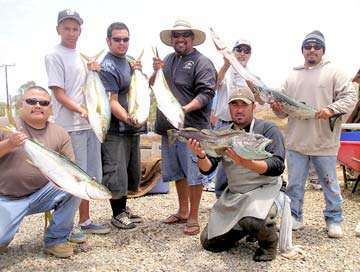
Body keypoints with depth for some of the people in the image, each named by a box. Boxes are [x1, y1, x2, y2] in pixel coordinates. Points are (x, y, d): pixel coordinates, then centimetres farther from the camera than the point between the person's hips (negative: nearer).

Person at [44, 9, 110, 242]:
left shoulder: (83, 56, 15)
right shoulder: (54, 56, -5)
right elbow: (59, 94, -12)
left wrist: (94, 73, 2)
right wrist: (81, 111, -24)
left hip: (90, 124, 7)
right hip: (70, 127, -7)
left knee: (89, 177, 13)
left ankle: (85, 221, 25)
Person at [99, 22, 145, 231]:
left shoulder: (129, 61, 11)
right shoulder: (108, 67, -14)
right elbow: (112, 102, -20)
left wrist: (137, 73, -1)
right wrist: (128, 119, -35)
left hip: (133, 128, 9)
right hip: (115, 130, -9)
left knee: (131, 172, 17)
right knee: (116, 172, -2)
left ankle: (124, 208, 32)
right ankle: (117, 215, 13)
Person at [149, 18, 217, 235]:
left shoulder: (202, 62, -6)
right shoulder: (169, 60, 15)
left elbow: (206, 93, -16)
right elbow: (152, 86, 17)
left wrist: (186, 108, -31)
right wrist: (157, 71, -3)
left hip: (192, 128, -7)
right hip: (168, 127, 7)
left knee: (194, 173, 0)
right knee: (178, 172, 18)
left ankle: (193, 217, 14)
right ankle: (183, 211, 34)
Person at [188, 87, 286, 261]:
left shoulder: (268, 129, -9)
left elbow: (277, 167, -21)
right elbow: (207, 169, -1)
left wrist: (245, 162, -36)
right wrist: (201, 156, -24)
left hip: (264, 189, -5)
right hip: (233, 194, 6)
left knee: (252, 221, -37)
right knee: (209, 243, 5)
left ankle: (269, 241, -3)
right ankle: (250, 228, 25)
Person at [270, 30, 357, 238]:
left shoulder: (334, 72, 2)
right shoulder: (293, 76, 14)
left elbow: (350, 97, -5)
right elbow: (284, 109, 17)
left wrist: (331, 109, -21)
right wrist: (278, 109, -5)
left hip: (324, 142, -3)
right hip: (296, 141, 4)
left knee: (330, 183, 7)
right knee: (295, 183, 10)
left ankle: (334, 220, 23)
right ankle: (295, 218, 24)